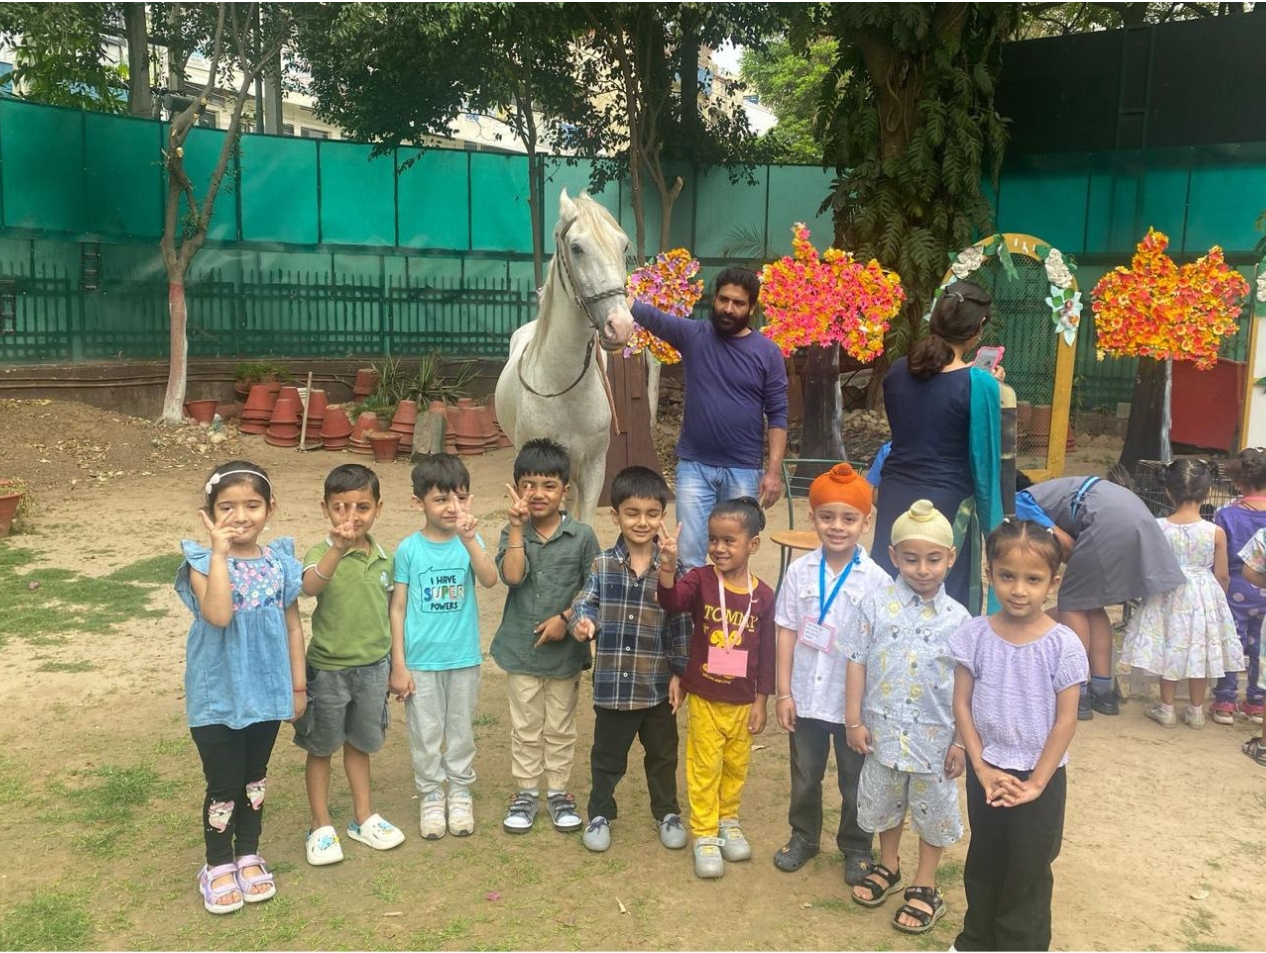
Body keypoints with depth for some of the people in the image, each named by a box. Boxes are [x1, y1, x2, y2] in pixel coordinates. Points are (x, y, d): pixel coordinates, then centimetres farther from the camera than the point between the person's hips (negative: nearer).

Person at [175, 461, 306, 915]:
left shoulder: (280, 561, -2)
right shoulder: (204, 563, -13)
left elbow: (292, 625, 5)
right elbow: (218, 614, -32)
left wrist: (298, 685, 6)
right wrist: (220, 551, -29)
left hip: (266, 692, 3)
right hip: (218, 696, -3)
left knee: (255, 779, 18)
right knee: (224, 786, 7)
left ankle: (248, 855, 37)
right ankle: (218, 865, 29)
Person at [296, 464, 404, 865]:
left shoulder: (384, 559, -2)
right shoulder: (321, 554, -16)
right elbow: (309, 586, -39)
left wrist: (395, 666, 12)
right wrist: (338, 547, -56)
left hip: (373, 667, 4)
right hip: (328, 669, -4)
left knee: (359, 743, 20)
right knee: (321, 748, 12)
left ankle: (363, 817, 35)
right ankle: (321, 826, 27)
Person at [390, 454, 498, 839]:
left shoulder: (469, 541, -6)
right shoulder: (409, 549, -9)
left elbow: (490, 580, -23)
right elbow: (398, 607, -5)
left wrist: (469, 540, -37)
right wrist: (398, 664, -5)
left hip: (463, 658, 1)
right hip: (420, 661, -1)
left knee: (461, 731, 15)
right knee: (425, 733, 12)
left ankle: (460, 793, 32)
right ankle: (431, 796, 30)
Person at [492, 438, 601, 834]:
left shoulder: (581, 536, -7)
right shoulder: (513, 533, -4)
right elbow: (512, 576, -21)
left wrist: (566, 617, -15)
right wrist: (518, 525, -22)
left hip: (565, 649, -1)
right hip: (520, 649, 1)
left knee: (560, 727, 14)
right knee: (525, 727, 13)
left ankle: (558, 791, 29)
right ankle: (525, 792, 28)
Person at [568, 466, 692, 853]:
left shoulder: (671, 569, -6)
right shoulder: (603, 566, -5)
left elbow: (680, 625, -3)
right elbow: (584, 601, -6)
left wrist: (680, 672, -2)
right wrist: (583, 621, -29)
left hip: (657, 683, 0)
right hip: (613, 682, 0)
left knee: (662, 754, 19)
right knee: (607, 755, 16)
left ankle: (667, 812, 39)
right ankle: (600, 813, 36)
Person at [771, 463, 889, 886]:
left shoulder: (875, 580, -13)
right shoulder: (800, 572, -7)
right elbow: (787, 632, -2)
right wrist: (783, 691, -2)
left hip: (854, 702, -2)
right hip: (806, 697, 2)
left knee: (855, 780, 16)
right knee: (805, 776, 20)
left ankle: (856, 848, 36)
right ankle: (803, 837, 41)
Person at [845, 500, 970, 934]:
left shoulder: (958, 618, -9)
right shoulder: (877, 604, -9)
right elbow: (857, 663, -5)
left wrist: (962, 741, -5)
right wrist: (854, 720, -5)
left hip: (935, 736, -1)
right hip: (883, 729, 1)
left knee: (934, 808, 14)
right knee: (884, 801, 21)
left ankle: (925, 885, 34)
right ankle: (888, 866, 46)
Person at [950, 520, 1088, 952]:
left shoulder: (1063, 645, -16)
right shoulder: (974, 635, -10)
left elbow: (1066, 720, -12)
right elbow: (962, 704, -5)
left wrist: (1035, 783, -11)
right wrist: (982, 768, -10)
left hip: (1041, 777, -3)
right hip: (986, 773, 3)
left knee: (1029, 873, 10)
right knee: (983, 864, 21)